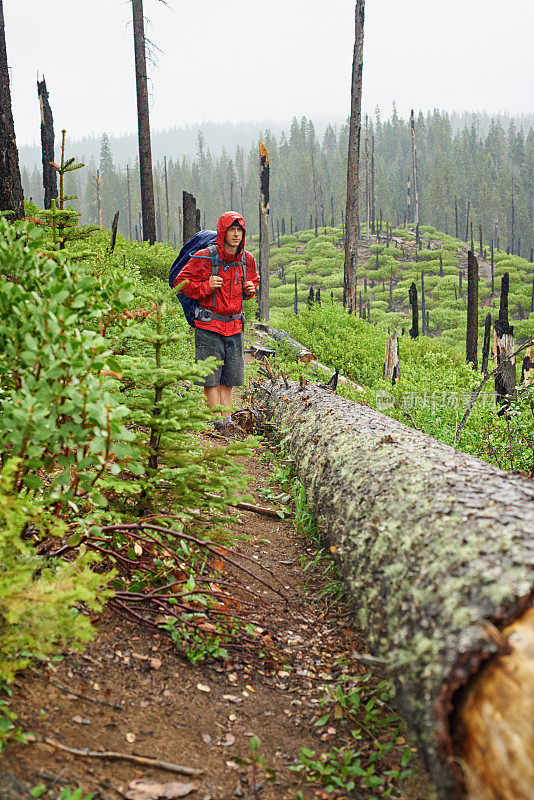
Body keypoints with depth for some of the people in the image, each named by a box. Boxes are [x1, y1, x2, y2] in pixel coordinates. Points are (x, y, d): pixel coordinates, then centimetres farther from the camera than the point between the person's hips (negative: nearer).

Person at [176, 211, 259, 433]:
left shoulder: (247, 259, 7)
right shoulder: (204, 258, -9)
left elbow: (253, 280, 26)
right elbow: (181, 282, -3)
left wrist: (250, 289, 3)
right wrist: (206, 287, -17)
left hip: (234, 325, 5)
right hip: (209, 324, -5)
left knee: (229, 376, 6)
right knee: (211, 374, -5)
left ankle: (227, 417, 12)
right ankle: (218, 420, 0)